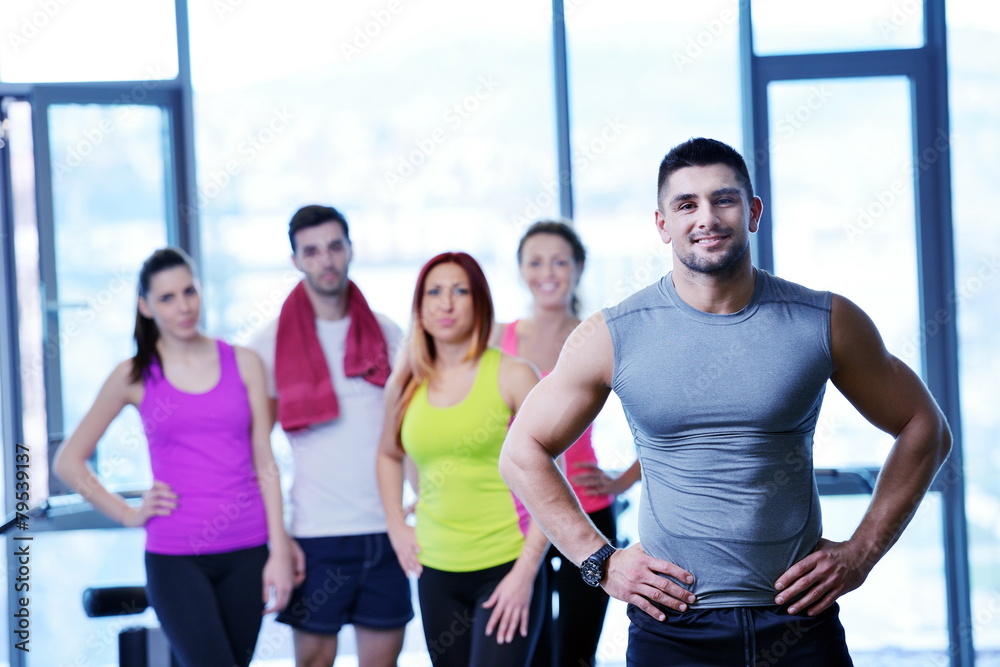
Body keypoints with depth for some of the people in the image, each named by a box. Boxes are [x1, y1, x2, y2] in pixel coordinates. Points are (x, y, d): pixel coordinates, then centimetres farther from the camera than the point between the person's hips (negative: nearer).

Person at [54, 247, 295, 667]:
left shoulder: (243, 364, 7)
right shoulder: (134, 377, 4)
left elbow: (265, 465, 6)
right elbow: (69, 462, 9)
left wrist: (279, 553, 0)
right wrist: (128, 514, 1)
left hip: (246, 553, 2)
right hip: (175, 558, -2)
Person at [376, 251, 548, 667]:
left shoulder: (512, 376, -5)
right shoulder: (405, 386, 7)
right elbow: (389, 455, 26)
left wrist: (526, 571, -12)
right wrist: (397, 526, 13)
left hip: (506, 570, -4)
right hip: (436, 571, 4)